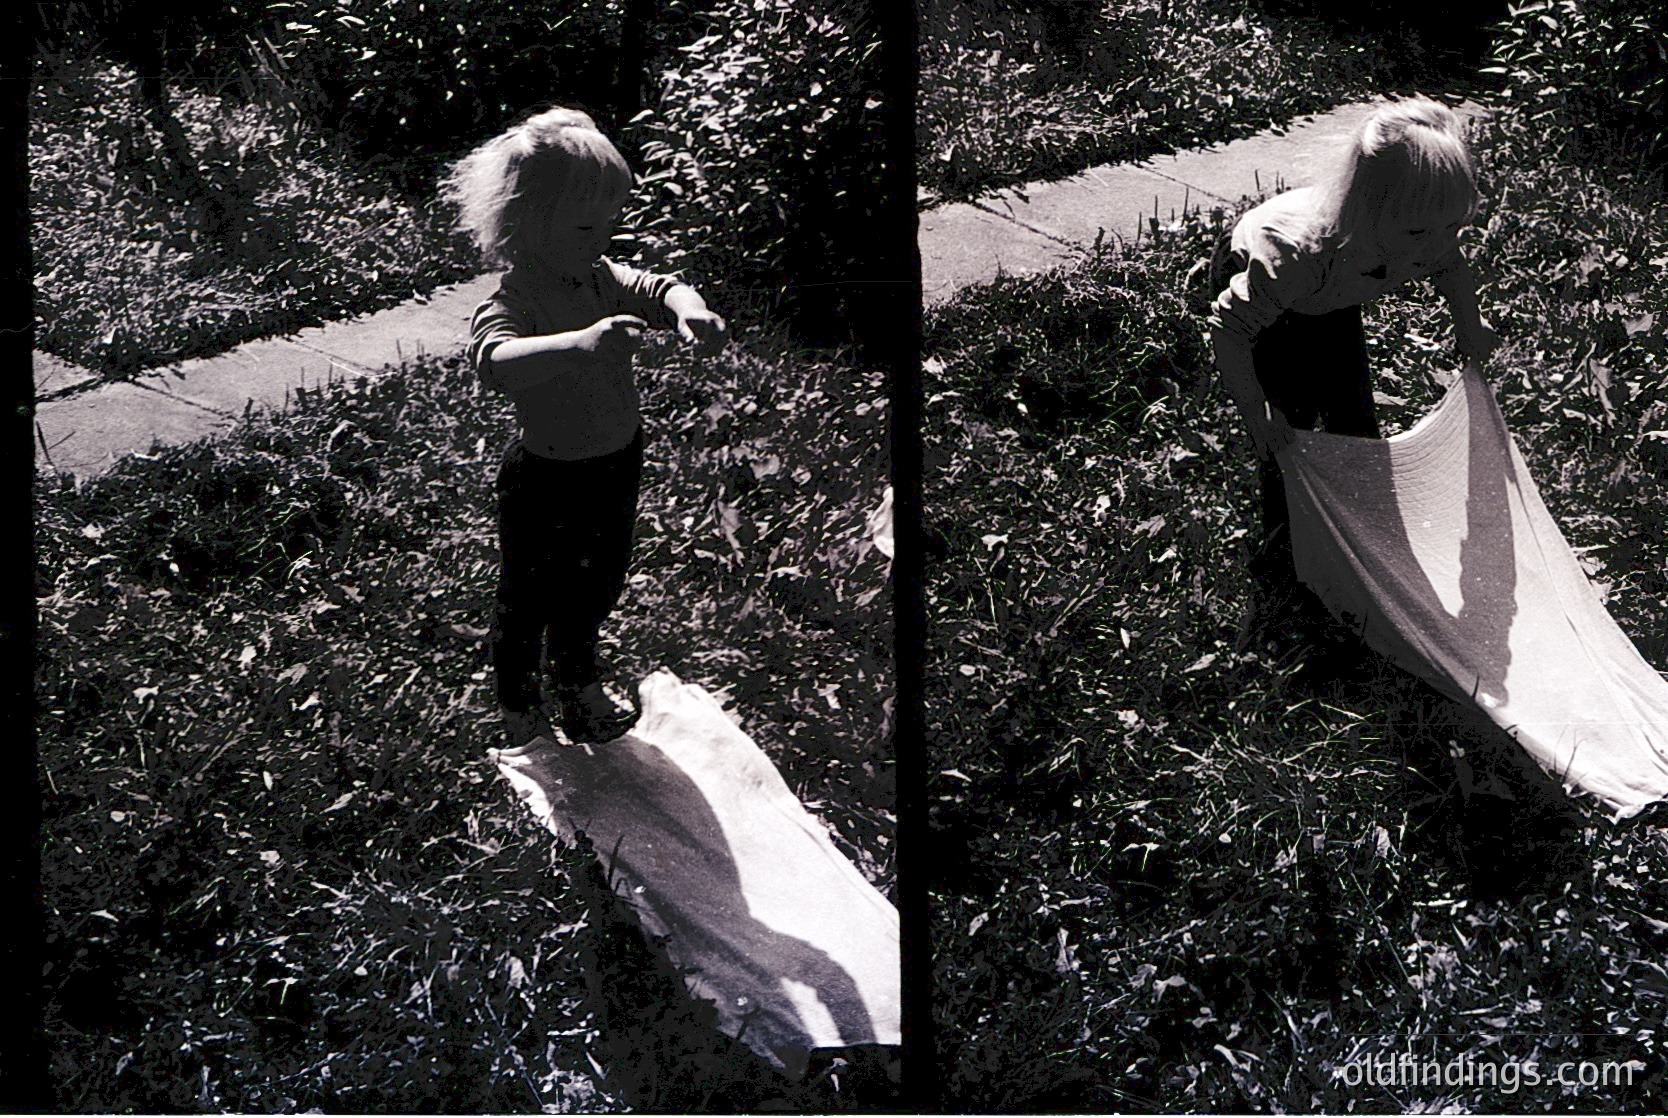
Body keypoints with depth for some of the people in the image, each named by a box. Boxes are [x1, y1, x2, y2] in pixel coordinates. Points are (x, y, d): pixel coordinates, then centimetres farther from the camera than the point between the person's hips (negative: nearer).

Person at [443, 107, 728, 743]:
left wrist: (688, 309, -29)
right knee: (529, 598, 13)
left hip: (617, 466, 7)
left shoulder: (602, 280, -4)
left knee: (596, 586, 26)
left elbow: (659, 289, -3)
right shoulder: (513, 303, -30)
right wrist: (581, 343, -65)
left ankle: (577, 688, 52)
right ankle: (518, 708, 38)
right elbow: (495, 361, -49)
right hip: (547, 478, -7)